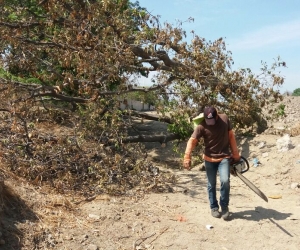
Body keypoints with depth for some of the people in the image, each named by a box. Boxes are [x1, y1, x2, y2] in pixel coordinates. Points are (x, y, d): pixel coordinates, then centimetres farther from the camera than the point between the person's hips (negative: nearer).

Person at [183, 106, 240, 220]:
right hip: (209, 159, 0)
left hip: (224, 157, 1)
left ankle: (224, 207, 4)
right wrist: (187, 158, -34)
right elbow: (192, 141, -21)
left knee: (225, 181, -15)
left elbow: (231, 136, 4)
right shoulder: (201, 126, -16)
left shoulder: (225, 119, -6)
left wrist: (235, 154, 6)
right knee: (211, 185, 8)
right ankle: (214, 208, 26)